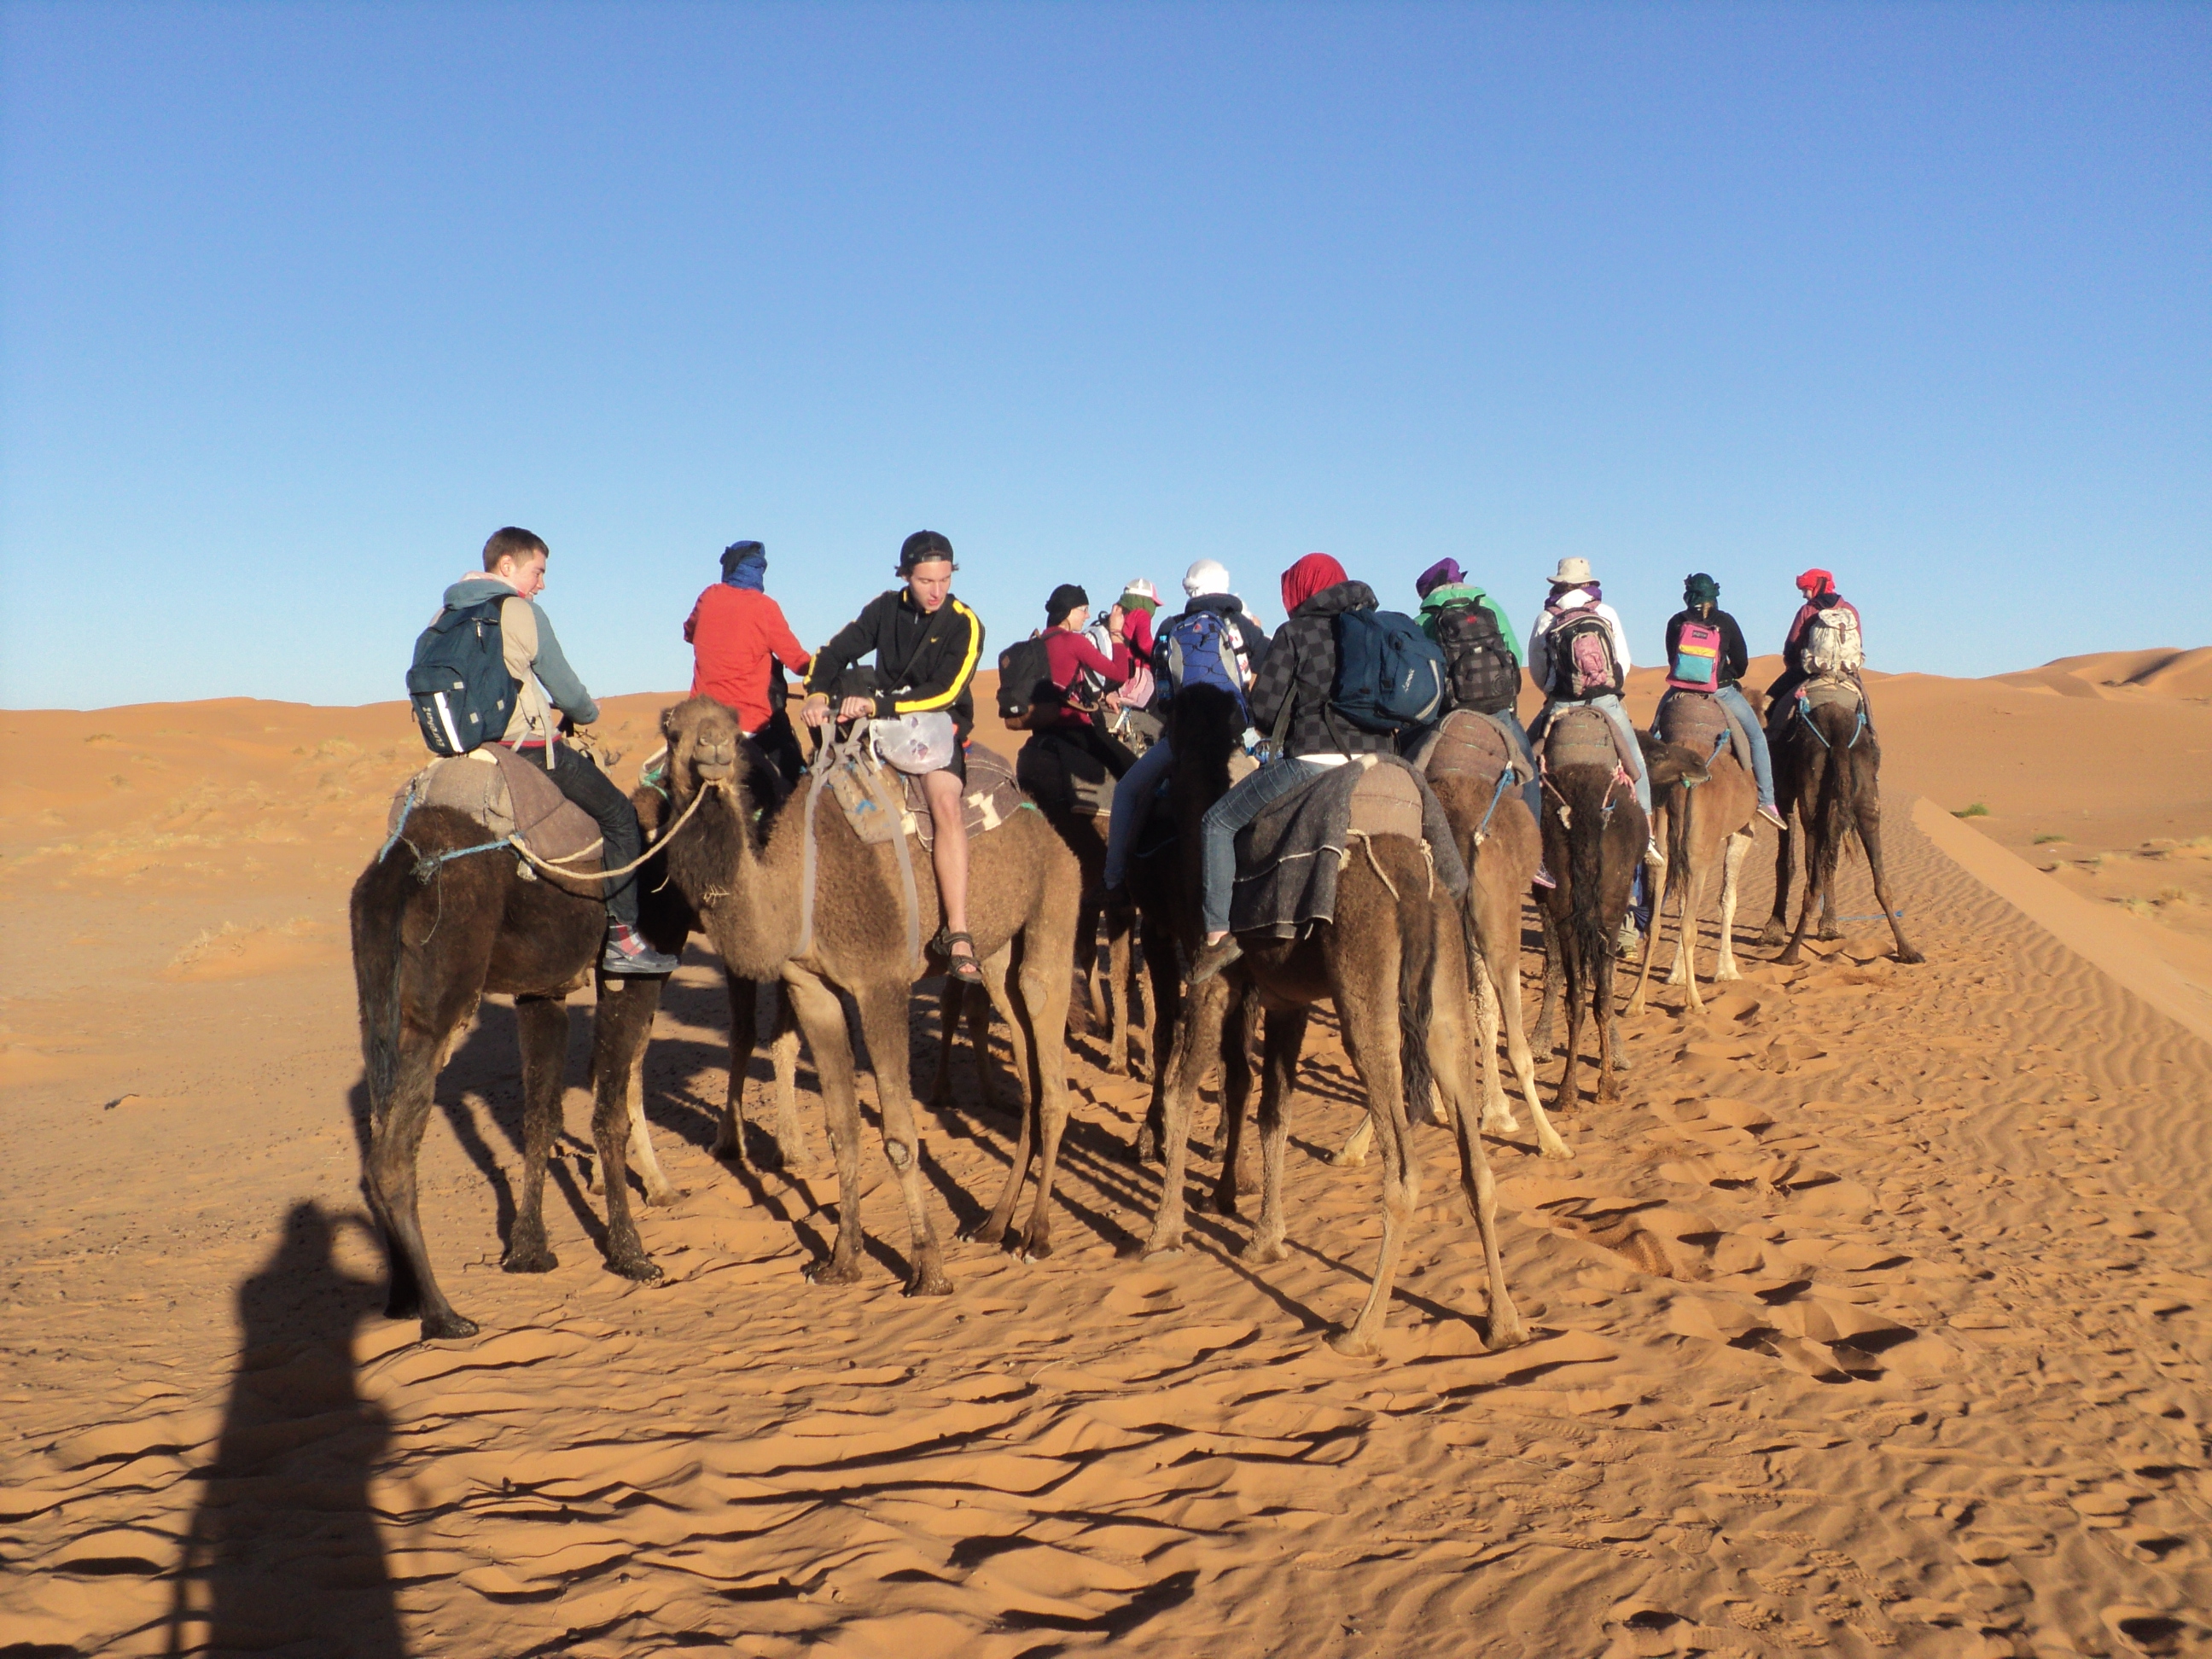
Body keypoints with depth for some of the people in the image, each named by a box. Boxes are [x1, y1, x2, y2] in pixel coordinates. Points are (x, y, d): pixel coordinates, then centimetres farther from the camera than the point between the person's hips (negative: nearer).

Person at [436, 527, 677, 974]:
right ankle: (621, 936, -1)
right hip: (527, 747, -8)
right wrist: (589, 715, 16)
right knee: (619, 815, 4)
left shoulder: (446, 616, 12)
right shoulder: (522, 613, -9)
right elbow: (565, 689, -4)